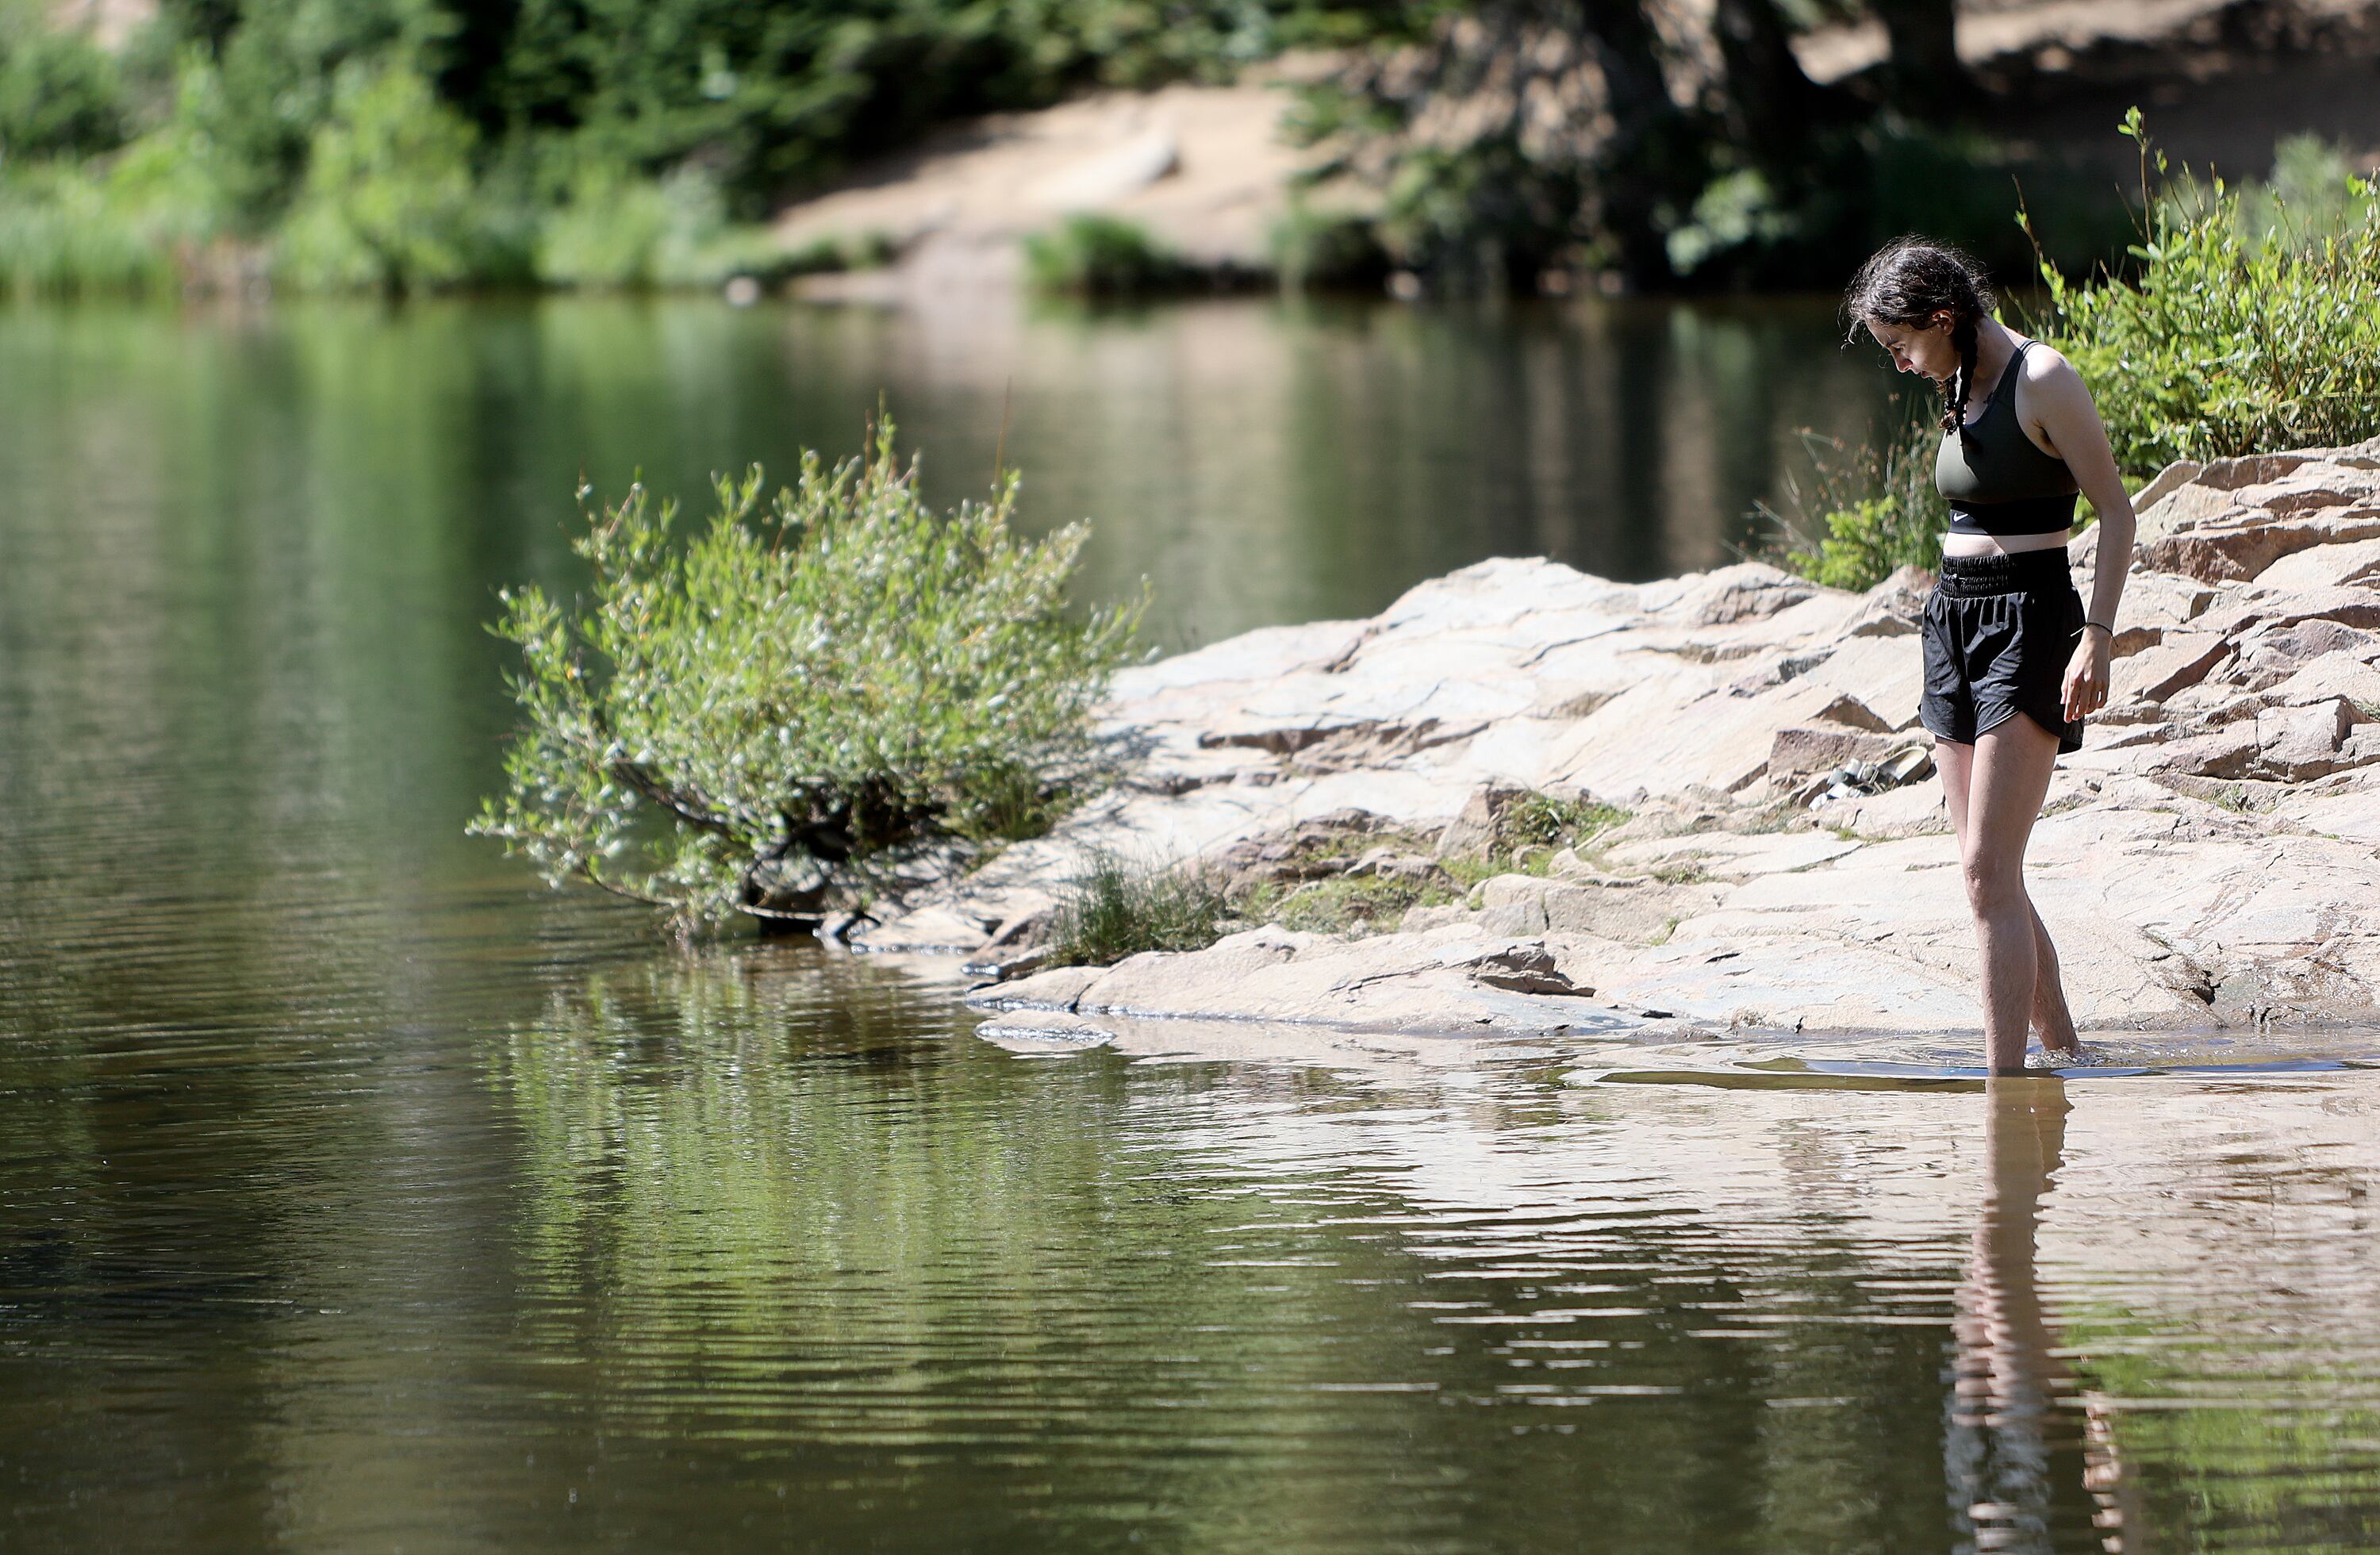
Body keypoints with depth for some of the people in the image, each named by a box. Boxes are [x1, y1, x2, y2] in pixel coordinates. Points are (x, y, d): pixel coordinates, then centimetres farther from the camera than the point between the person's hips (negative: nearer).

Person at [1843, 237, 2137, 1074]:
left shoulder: (2042, 380, -10)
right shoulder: (1959, 388, 14)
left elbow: (2115, 511, -11)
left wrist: (2097, 637, -19)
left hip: (2027, 623, -8)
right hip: (1953, 621, 8)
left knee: (1988, 871, -15)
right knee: (1991, 878, 6)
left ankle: (2004, 1078, -16)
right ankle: (2063, 1050, 16)